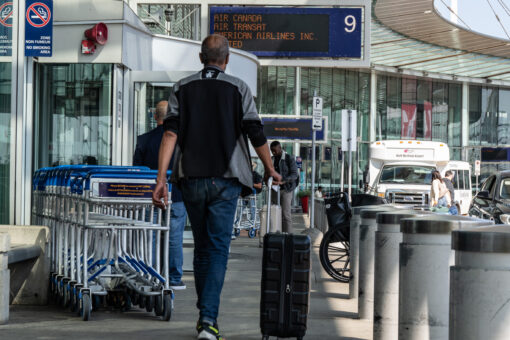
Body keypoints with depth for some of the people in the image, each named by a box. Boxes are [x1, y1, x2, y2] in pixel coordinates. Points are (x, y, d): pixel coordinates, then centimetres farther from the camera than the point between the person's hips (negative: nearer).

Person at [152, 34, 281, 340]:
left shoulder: (182, 88, 6)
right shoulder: (238, 88, 1)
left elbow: (170, 133, -5)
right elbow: (256, 134, -1)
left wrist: (161, 179, -9)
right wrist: (270, 170, 15)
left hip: (191, 179, 3)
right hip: (225, 180, -3)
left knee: (202, 248, 16)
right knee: (218, 249, -3)